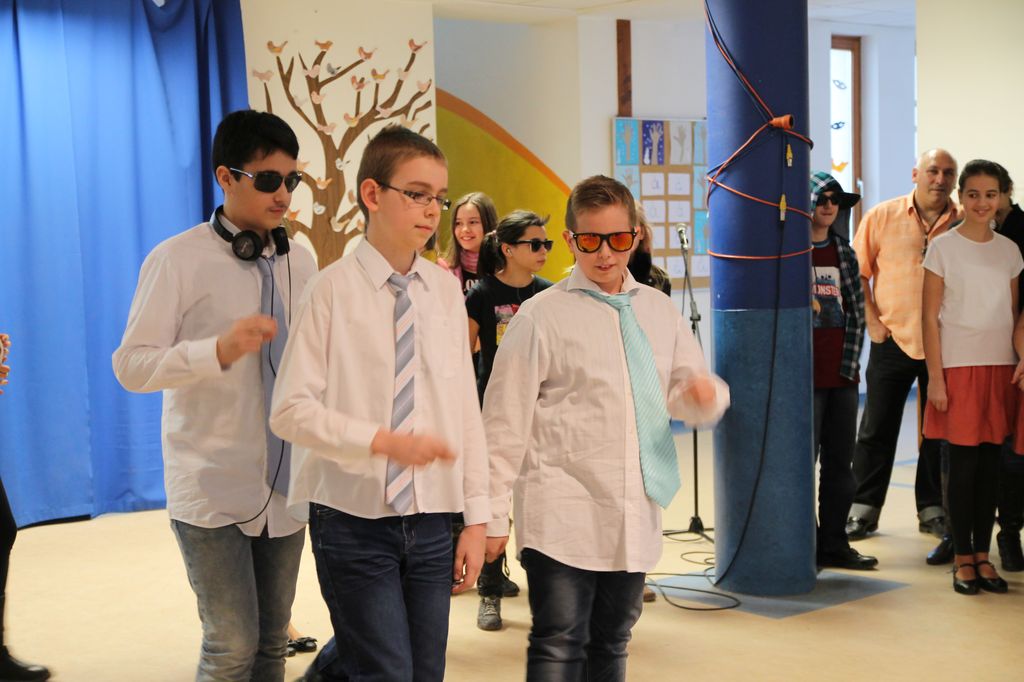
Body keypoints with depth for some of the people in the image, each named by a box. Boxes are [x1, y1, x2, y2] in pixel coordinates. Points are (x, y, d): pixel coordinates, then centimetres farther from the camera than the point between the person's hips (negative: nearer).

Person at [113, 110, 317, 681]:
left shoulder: (300, 261, 8)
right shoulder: (179, 260, -8)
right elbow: (131, 365, -13)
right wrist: (220, 350, -27)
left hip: (287, 483, 5)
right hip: (213, 488, -5)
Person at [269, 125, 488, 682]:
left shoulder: (445, 290, 4)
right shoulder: (333, 289, -9)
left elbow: (465, 407, 6)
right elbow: (291, 410, -12)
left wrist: (476, 517, 5)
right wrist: (384, 441, -23)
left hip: (432, 519, 5)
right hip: (355, 517, -4)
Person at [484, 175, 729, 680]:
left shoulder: (659, 310, 10)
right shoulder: (542, 316, -5)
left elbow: (683, 396, 16)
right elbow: (505, 421, -6)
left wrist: (705, 395, -9)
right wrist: (492, 514, -7)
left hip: (635, 516, 5)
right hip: (563, 518, -5)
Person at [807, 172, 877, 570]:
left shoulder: (844, 253, 12)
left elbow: (856, 312, 10)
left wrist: (850, 364, 1)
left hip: (843, 375, 5)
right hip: (806, 376, -5)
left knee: (840, 462, 10)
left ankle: (834, 544, 19)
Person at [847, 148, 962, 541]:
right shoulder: (882, 217, -1)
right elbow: (858, 272, 3)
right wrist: (872, 320, -3)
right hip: (892, 340, -1)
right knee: (877, 429, 6)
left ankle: (932, 510, 23)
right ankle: (864, 509, 17)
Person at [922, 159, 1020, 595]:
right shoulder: (942, 248, -3)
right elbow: (930, 317, -5)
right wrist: (935, 377, -9)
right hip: (958, 367, -4)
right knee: (964, 463, -2)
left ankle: (983, 555, 15)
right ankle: (963, 559, 7)